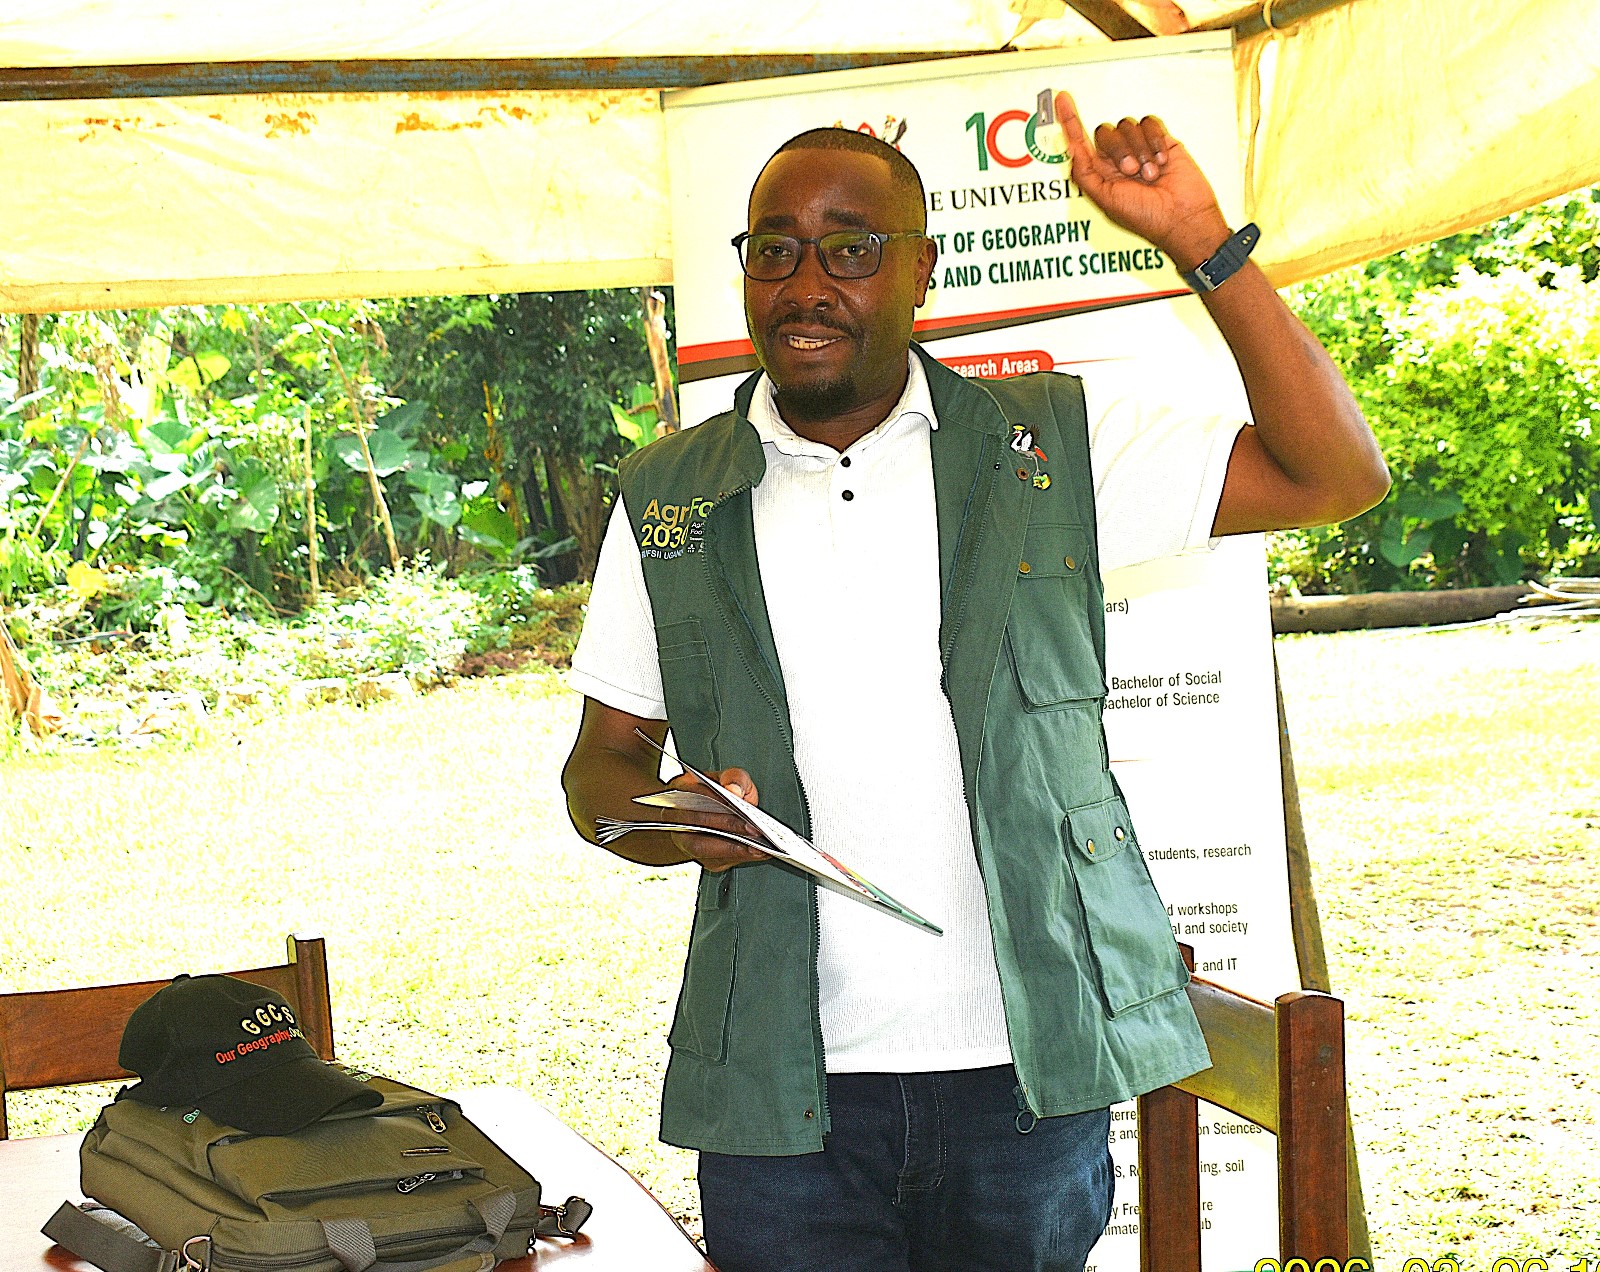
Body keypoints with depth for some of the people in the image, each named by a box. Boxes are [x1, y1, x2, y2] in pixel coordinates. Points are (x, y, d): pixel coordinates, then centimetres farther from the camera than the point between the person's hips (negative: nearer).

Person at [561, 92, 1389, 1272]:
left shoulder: (1048, 447, 2)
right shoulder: (666, 501, 6)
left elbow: (1335, 475, -2)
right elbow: (604, 760, 11)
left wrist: (1201, 241, -9)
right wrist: (654, 821, -13)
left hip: (1029, 1073, 0)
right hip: (782, 1088, 1)